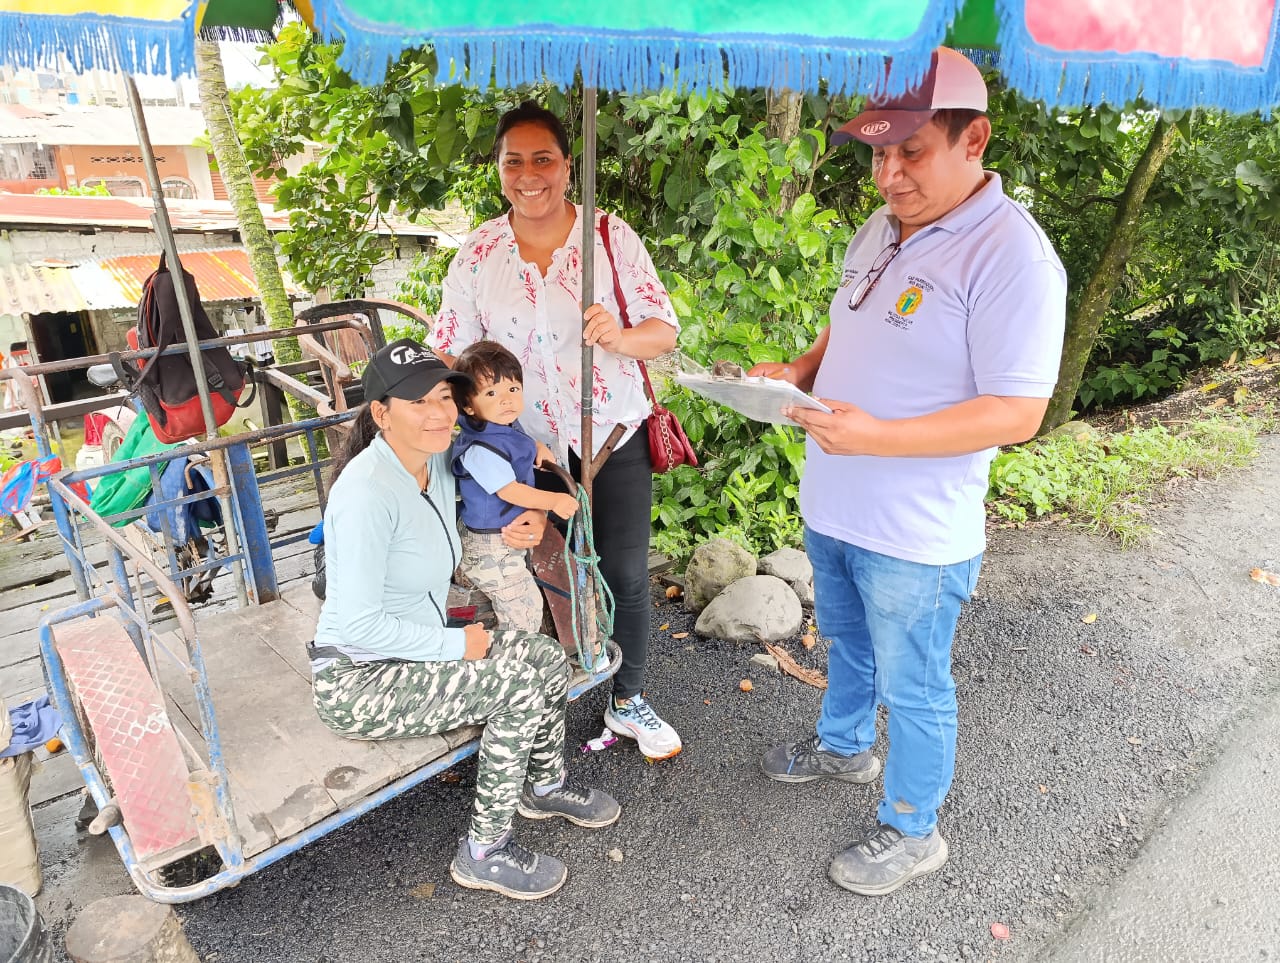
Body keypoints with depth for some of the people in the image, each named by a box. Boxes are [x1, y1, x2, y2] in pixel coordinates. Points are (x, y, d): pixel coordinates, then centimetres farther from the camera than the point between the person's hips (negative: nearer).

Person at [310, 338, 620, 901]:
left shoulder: (438, 464, -2)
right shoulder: (367, 492, -28)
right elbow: (359, 625, -29)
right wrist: (456, 645, -19)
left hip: (416, 649, 9)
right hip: (358, 680, -9)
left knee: (547, 658, 2)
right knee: (519, 688, -19)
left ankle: (544, 785, 27)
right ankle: (484, 853, 0)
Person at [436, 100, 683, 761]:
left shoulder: (612, 236, -6)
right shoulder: (478, 254, -1)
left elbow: (665, 331, -6)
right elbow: (452, 355, 2)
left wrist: (620, 337, -28)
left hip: (614, 438, 0)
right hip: (529, 448, 1)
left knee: (625, 576, 7)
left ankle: (629, 703, 30)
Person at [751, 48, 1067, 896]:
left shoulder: (1011, 255, -20)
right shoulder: (882, 228, 6)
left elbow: (1016, 413, -23)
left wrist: (874, 436, -30)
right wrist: (799, 372, -2)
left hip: (915, 537, -8)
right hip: (834, 507, 8)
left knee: (913, 688, 11)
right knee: (847, 643, 28)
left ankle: (913, 832, 35)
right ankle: (844, 745, 54)